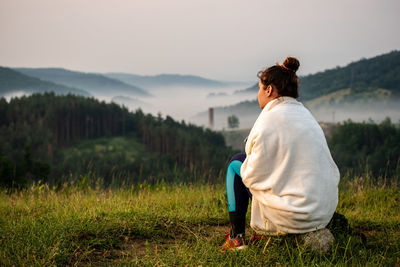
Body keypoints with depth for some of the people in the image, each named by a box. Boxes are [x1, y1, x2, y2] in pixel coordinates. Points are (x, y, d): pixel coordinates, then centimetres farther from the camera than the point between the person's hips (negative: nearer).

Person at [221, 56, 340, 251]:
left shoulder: (270, 120, -13)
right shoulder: (306, 114, 10)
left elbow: (252, 175, -11)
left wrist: (246, 164, 13)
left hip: (291, 217, -8)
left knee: (236, 163, 12)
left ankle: (237, 238, 16)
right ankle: (263, 233, 37)